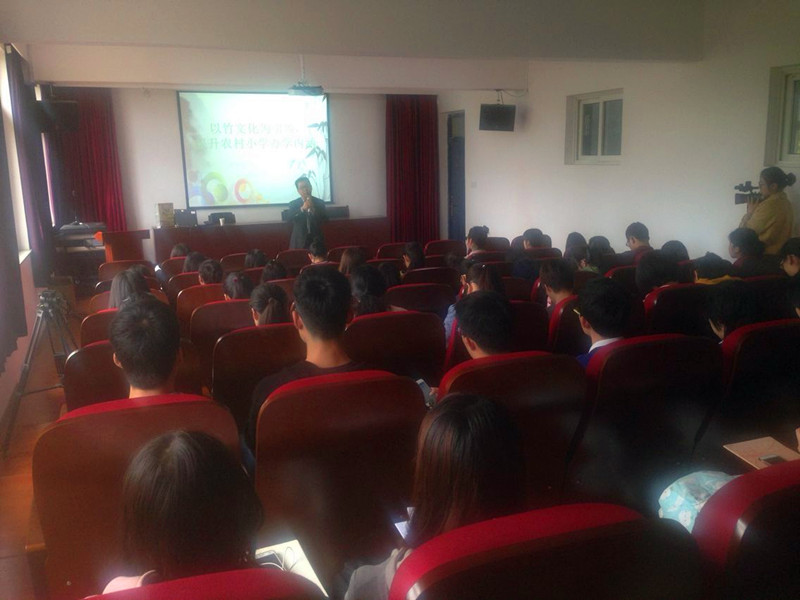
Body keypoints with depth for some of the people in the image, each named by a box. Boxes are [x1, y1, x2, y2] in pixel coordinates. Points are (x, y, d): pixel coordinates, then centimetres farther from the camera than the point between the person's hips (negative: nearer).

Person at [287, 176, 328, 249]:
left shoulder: (320, 202, 7)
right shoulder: (293, 204, 6)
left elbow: (325, 219, -2)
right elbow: (288, 218, -10)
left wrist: (313, 209, -17)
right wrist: (302, 208, -22)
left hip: (316, 240, 1)